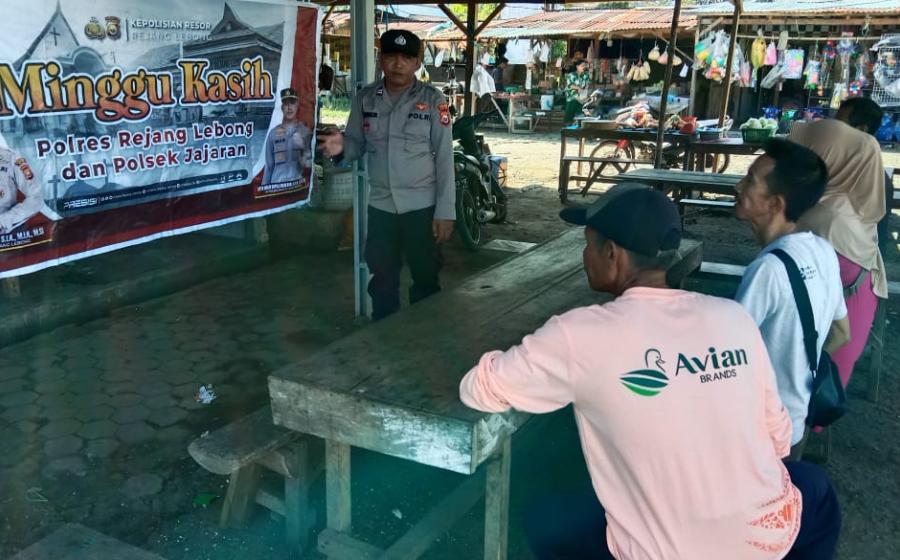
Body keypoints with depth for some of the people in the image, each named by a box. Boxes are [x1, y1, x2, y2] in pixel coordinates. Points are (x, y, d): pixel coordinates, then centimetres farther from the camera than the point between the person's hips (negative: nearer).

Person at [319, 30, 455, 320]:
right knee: (383, 280, 15)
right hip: (380, 205, 3)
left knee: (426, 280, 10)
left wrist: (445, 210, -11)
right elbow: (357, 143, 9)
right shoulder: (365, 98, 2)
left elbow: (444, 158, -7)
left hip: (422, 206, -3)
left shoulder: (433, 100, -6)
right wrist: (341, 146, -17)